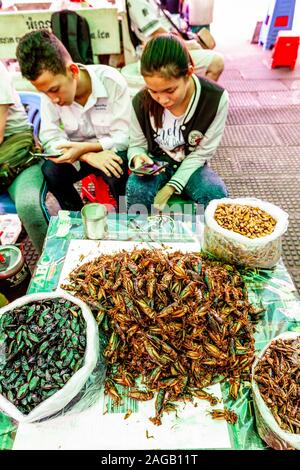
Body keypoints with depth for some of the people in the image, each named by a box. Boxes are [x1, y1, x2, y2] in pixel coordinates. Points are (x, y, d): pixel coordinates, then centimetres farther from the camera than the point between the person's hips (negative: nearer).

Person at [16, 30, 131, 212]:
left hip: (110, 149, -2)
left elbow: (123, 137, -18)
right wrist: (88, 156, -33)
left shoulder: (112, 81, -20)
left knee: (117, 172, -34)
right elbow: (50, 138, -15)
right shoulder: (50, 88, -12)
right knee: (49, 172, -23)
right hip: (78, 151, 3)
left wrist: (85, 148, -33)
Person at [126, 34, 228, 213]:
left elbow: (201, 153, -13)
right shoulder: (141, 102, -16)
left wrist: (171, 187, -22)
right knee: (136, 191, -32)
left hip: (191, 165, 0)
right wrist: (137, 158, -28)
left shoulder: (216, 99, -20)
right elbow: (137, 145, -2)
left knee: (216, 194, -29)